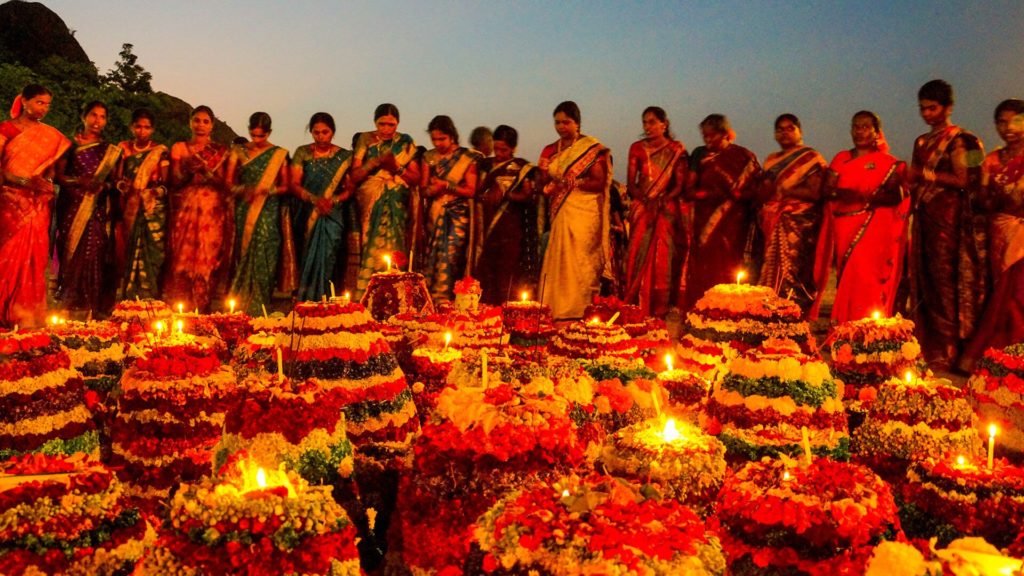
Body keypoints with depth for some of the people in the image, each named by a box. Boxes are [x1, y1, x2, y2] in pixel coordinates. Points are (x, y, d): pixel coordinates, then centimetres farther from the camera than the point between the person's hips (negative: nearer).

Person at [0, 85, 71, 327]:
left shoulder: (50, 135, 12)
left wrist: (47, 182, -2)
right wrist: (25, 181, -19)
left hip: (38, 204, 4)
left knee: (34, 257, 2)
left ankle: (28, 314, 8)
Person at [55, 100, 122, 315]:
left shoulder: (110, 150, 14)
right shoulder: (70, 144, 7)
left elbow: (113, 179, 11)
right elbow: (58, 175, 2)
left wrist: (104, 186, -10)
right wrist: (78, 181, -15)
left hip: (97, 210, 1)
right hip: (71, 206, -1)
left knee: (93, 255, -5)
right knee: (70, 253, -4)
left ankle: (89, 309, -2)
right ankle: (68, 304, 3)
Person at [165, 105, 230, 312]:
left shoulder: (220, 151, 10)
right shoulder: (179, 148, 12)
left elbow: (223, 183, 2)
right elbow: (175, 181, 7)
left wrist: (206, 169, -14)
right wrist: (187, 170, -11)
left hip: (212, 212, 0)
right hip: (184, 211, 0)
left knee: (207, 260, -5)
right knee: (182, 259, -7)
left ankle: (202, 308, 2)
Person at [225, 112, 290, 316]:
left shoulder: (279, 154, 6)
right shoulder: (238, 152, 9)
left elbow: (285, 186, 5)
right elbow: (228, 183, 7)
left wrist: (267, 190, -12)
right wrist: (244, 190, -12)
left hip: (268, 214, -1)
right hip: (244, 213, 1)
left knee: (263, 260, -6)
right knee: (243, 257, -3)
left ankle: (258, 311, 0)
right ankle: (240, 308, 2)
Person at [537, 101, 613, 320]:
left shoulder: (592, 148, 1)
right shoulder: (550, 151, 17)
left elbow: (599, 182, -6)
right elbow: (543, 184, 13)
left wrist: (571, 182, -16)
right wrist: (551, 186, -9)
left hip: (584, 213, -4)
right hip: (559, 213, 5)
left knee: (579, 262, -9)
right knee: (557, 261, -2)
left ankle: (579, 312, -6)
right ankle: (555, 312, 1)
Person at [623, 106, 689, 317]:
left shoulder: (677, 150, 5)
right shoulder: (637, 148, 10)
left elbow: (680, 185, -1)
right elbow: (630, 184, 5)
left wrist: (661, 201, -15)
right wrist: (646, 199, -13)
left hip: (668, 210, -1)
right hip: (642, 209, 2)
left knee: (663, 260, -6)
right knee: (639, 257, -6)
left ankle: (661, 311, -3)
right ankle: (636, 308, -4)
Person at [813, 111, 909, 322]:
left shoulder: (888, 162, 7)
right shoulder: (840, 159, 19)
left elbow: (897, 196, -5)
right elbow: (826, 189, 9)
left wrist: (866, 197, -21)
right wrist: (840, 193, -14)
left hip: (873, 231, -4)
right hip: (843, 230, 4)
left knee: (866, 283, -14)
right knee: (846, 282, 1)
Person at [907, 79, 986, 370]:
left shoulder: (962, 140, -2)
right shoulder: (921, 142, 19)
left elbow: (967, 181, -12)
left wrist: (928, 175, -10)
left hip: (950, 220, -7)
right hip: (925, 219, 7)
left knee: (947, 284, -8)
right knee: (925, 283, 4)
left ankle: (948, 355, -5)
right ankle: (928, 351, 8)